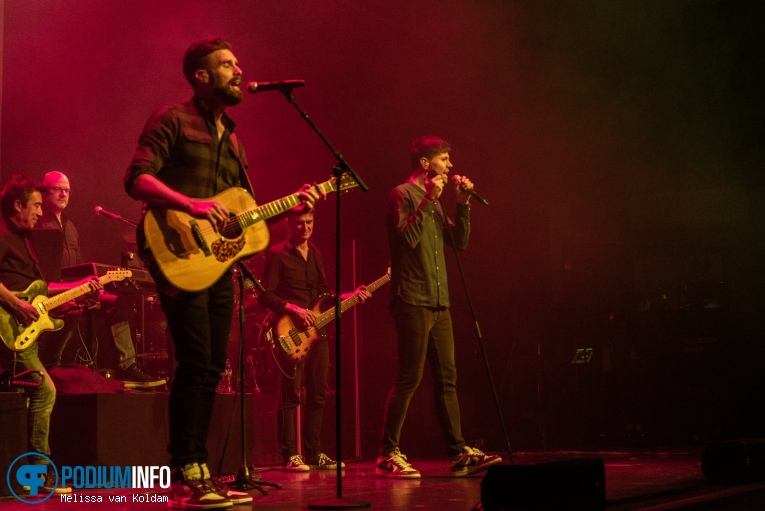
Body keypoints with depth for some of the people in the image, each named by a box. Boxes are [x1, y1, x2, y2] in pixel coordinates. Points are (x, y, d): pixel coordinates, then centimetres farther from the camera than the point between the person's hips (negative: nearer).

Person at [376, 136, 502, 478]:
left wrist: (463, 204, 7)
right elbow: (407, 237, -19)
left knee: (447, 379, 7)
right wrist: (428, 200, -18)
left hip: (438, 303, 9)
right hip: (413, 302, -9)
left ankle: (459, 453, 10)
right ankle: (388, 456, -2)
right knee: (409, 379, -8)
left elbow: (459, 242, 17)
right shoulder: (403, 195, -5)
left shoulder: (433, 200, 21)